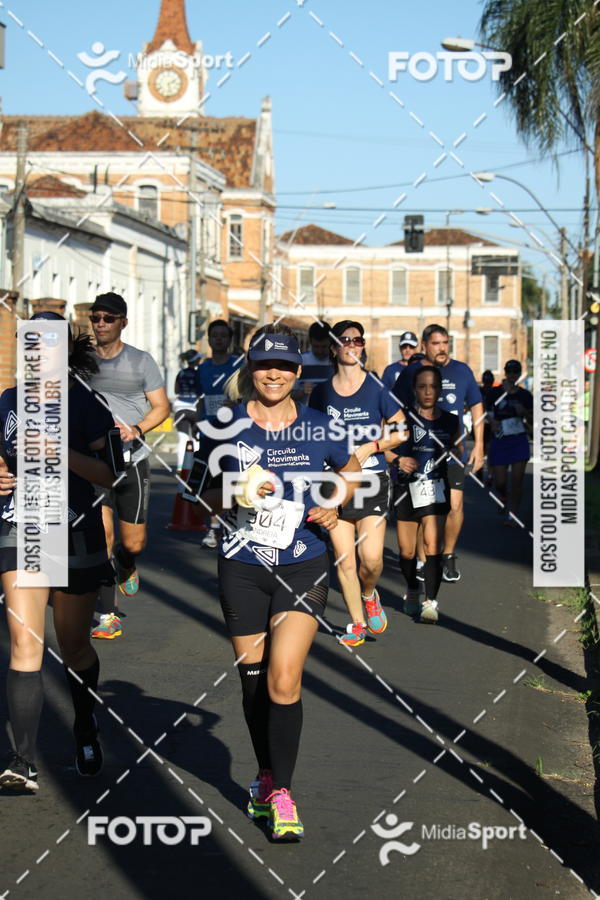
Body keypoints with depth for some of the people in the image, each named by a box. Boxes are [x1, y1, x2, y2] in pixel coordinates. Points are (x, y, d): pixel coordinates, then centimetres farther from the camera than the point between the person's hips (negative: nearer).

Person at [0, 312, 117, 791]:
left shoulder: (85, 403, -7)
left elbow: (111, 474, -11)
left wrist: (62, 452, -23)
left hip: (75, 535, -2)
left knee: (73, 644, 11)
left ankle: (86, 733, 38)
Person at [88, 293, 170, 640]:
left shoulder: (141, 361, 1)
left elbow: (161, 406, 2)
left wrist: (136, 429, -15)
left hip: (132, 461, 0)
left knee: (134, 544, 4)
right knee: (101, 538, -12)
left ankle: (126, 565, 42)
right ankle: (110, 617, -5)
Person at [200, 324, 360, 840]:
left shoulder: (318, 429, 1)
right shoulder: (228, 425, 0)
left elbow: (351, 469, 21)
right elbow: (205, 496, 7)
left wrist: (334, 505, 3)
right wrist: (238, 496, -13)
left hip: (303, 567, -1)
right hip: (243, 568, 1)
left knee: (284, 679, -15)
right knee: (253, 680, 9)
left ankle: (282, 794, -4)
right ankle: (266, 775, 32)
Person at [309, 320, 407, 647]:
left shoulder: (376, 388, 1)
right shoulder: (322, 392, 5)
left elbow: (401, 431, 4)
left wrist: (370, 447, -8)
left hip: (371, 481, -2)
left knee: (371, 559, -11)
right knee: (343, 560, 0)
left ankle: (369, 595, 22)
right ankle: (357, 623, 15)